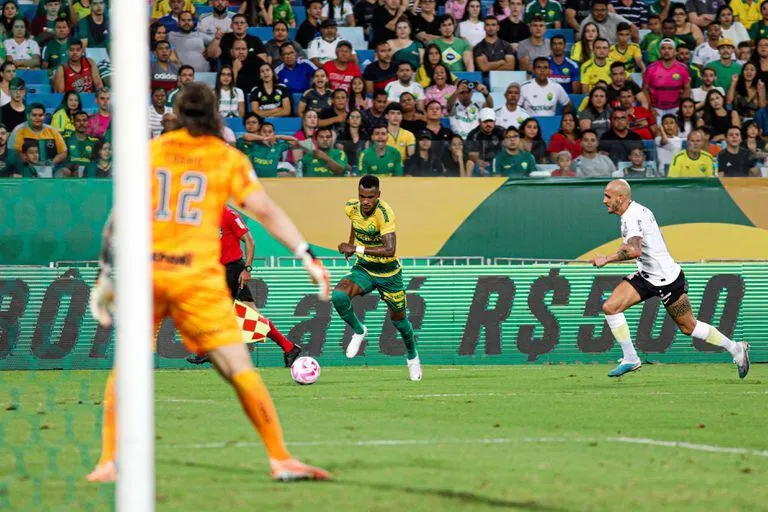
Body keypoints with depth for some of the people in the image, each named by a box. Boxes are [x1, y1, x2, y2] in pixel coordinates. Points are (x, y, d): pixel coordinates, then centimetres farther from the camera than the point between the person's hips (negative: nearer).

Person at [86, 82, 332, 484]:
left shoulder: (150, 151, 11)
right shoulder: (229, 159, 6)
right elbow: (264, 210, -3)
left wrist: (106, 277, 15)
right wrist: (307, 256, -3)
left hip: (146, 273, 2)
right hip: (198, 277, -2)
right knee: (240, 371, 0)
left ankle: (109, 462, 10)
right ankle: (280, 459, -2)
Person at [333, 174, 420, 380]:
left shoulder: (384, 213, -30)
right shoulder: (351, 207, -12)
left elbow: (389, 250, -39)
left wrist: (357, 249, -37)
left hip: (387, 272, -4)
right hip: (363, 269, 4)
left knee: (398, 318, 13)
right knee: (338, 296, -25)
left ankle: (412, 356, 42)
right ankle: (358, 331, 3)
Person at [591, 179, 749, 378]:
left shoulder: (632, 217, -25)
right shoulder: (635, 210, 5)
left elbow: (634, 250, -40)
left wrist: (606, 259, -31)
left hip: (667, 280, -9)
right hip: (646, 276, 9)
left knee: (689, 327, 4)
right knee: (610, 307, -6)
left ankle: (735, 348, 21)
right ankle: (630, 359, 2)